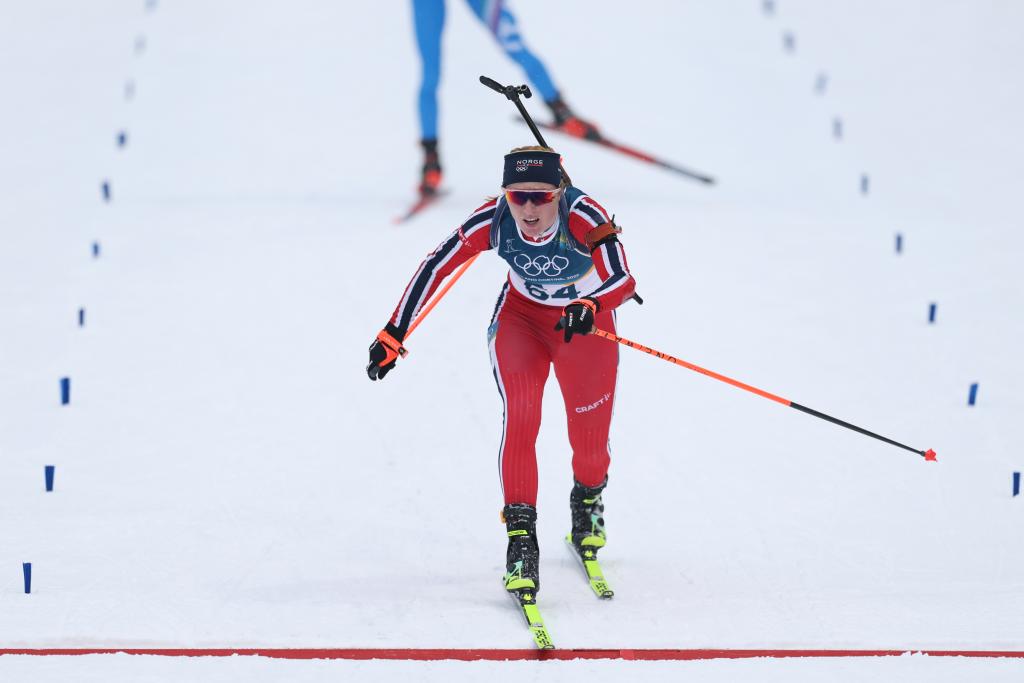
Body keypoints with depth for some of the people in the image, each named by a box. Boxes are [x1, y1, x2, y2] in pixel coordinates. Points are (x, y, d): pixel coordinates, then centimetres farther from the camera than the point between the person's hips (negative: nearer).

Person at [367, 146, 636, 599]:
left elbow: (623, 281, -41)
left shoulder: (585, 219, -34)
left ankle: (588, 499, 39)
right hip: (521, 316, 1)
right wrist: (394, 334, -18)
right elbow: (435, 268, -18)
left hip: (584, 323, -1)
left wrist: (590, 307, -62)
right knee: (519, 417, -21)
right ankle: (521, 538, -19)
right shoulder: (492, 221, -28)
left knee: (590, 440, 4)